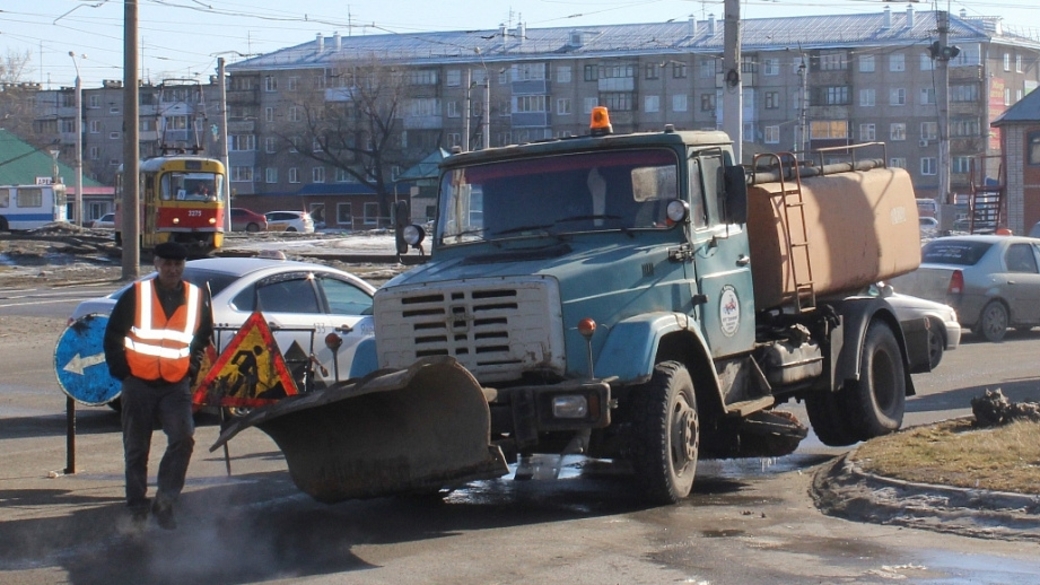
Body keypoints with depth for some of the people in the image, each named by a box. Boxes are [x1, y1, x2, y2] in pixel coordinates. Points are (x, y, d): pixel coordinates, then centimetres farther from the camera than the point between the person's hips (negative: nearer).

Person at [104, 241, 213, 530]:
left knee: (183, 438, -16)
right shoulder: (136, 295, -3)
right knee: (136, 450, 6)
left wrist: (192, 368, 8)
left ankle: (165, 501, -3)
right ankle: (137, 508, 18)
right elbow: (113, 335, 4)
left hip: (177, 385, 1)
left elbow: (204, 339, 20)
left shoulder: (198, 298, 4)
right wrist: (122, 371, -2)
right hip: (139, 384, -1)